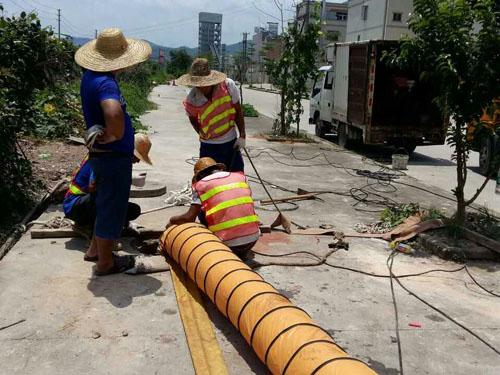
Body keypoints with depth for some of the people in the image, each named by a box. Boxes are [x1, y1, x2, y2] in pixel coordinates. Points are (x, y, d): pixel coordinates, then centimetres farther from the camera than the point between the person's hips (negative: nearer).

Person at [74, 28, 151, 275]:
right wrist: (114, 135, -27)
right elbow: (113, 113, -47)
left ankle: (95, 249, 39)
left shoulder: (90, 76, 4)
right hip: (114, 156, -9)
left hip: (101, 154, 9)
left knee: (105, 203, 24)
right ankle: (105, 262, 20)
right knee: (112, 208, 5)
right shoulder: (105, 83, -26)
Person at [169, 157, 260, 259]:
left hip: (228, 242, -4)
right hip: (253, 237, 4)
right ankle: (240, 254, 15)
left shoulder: (201, 184, 5)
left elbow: (189, 218, 2)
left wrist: (172, 220, 22)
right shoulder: (240, 176, 15)